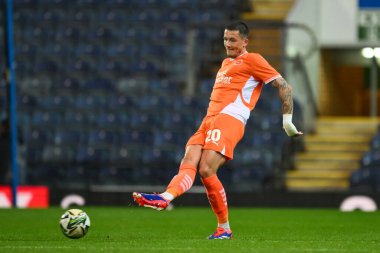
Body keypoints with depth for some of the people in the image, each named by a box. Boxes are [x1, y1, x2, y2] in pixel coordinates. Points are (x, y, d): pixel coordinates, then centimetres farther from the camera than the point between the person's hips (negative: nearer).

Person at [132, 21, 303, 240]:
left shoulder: (252, 60, 2)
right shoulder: (226, 63, 29)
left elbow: (284, 86, 0)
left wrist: (287, 119, -2)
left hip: (229, 120, -7)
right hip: (209, 119, 7)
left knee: (206, 170, -22)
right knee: (188, 164, -15)